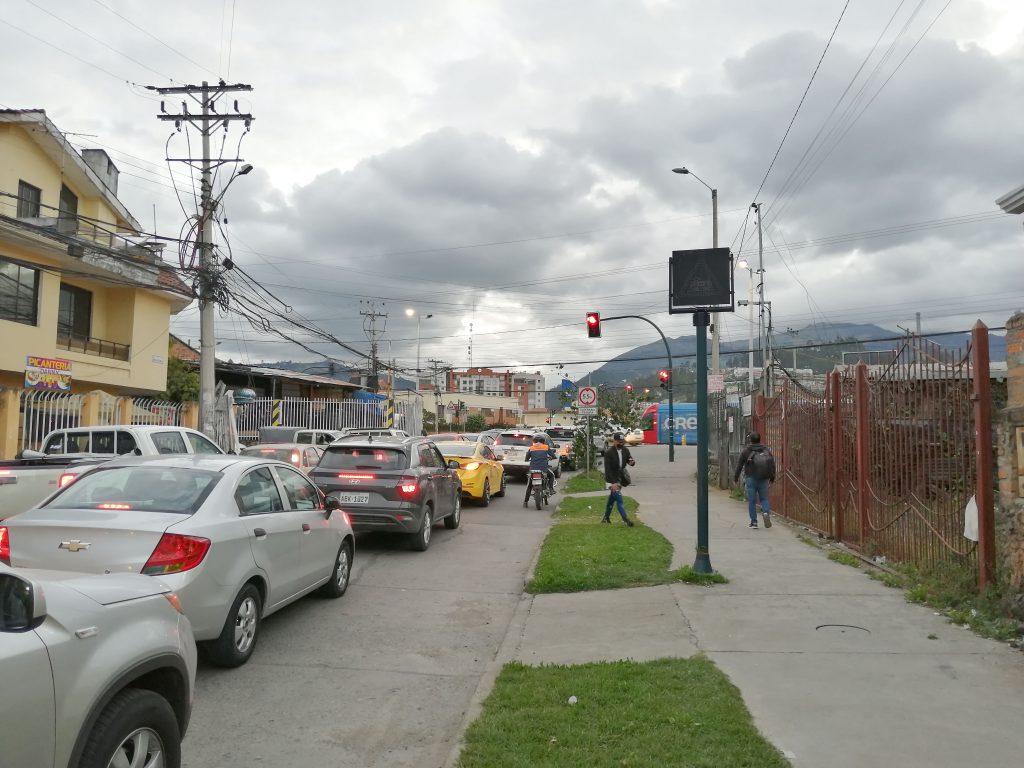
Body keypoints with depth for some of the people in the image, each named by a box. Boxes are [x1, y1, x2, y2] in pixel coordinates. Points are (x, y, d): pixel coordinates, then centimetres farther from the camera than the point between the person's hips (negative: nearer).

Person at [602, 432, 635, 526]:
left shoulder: (625, 450, -2)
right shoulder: (608, 452, -19)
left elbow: (630, 460, 5)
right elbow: (608, 469, -22)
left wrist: (632, 462, -22)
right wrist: (613, 483, -28)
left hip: (620, 478, 6)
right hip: (611, 479, -6)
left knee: (612, 498, 16)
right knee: (619, 498, -14)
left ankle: (606, 517, 31)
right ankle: (625, 519, -16)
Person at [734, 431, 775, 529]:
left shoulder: (746, 450, -3)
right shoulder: (766, 449, 6)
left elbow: (739, 465, -1)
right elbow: (772, 463, 7)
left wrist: (736, 477, 10)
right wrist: (772, 477, 16)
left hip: (751, 478, -3)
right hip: (764, 479, 3)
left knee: (751, 501, 4)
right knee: (764, 498, 14)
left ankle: (754, 522, 4)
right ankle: (766, 513, -14)